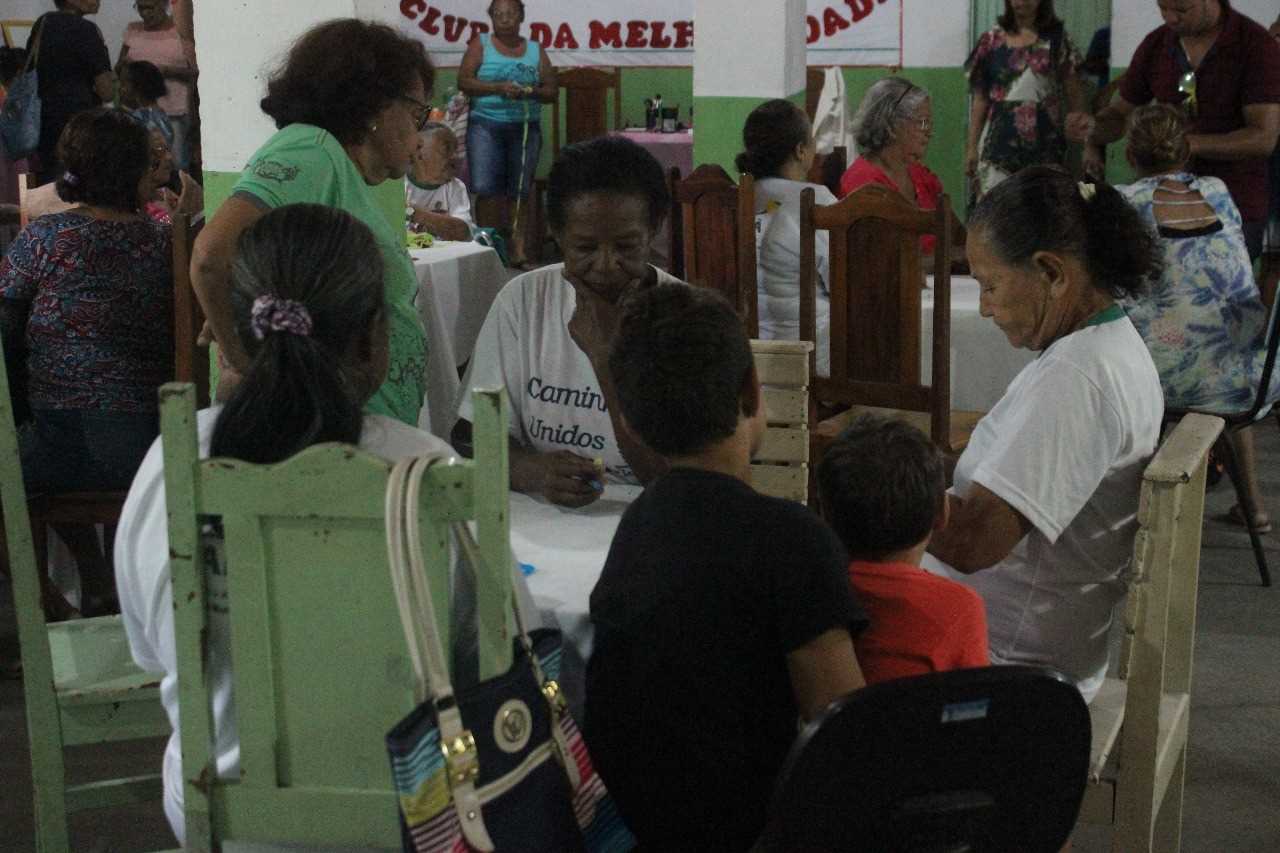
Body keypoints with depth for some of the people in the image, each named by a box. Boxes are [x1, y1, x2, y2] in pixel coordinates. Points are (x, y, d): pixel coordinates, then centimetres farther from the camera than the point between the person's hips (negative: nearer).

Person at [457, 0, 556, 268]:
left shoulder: (535, 50, 13)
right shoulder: (480, 44, 7)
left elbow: (553, 91, 11)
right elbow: (463, 81, -4)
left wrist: (531, 92, -11)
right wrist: (498, 88, -17)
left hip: (526, 127, 2)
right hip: (486, 125, -2)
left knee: (518, 193, 0)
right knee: (486, 190, -12)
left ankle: (516, 250, 4)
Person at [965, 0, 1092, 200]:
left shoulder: (1056, 38, 5)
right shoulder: (992, 40, 7)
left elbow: (1074, 92, 6)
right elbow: (980, 98, 9)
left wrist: (1080, 122, -14)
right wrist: (972, 147, 6)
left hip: (1045, 144, 0)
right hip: (1000, 142, 0)